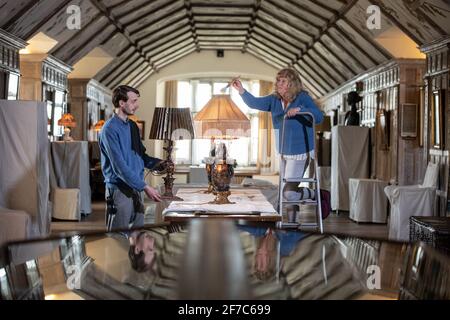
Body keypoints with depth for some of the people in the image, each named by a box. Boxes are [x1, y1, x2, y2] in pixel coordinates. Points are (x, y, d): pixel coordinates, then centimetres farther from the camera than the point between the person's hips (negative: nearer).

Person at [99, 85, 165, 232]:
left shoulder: (133, 126, 12)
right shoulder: (110, 129, -14)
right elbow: (120, 166, -20)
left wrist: (160, 163, 0)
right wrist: (145, 187, -22)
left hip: (137, 189, 8)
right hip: (120, 190, -8)